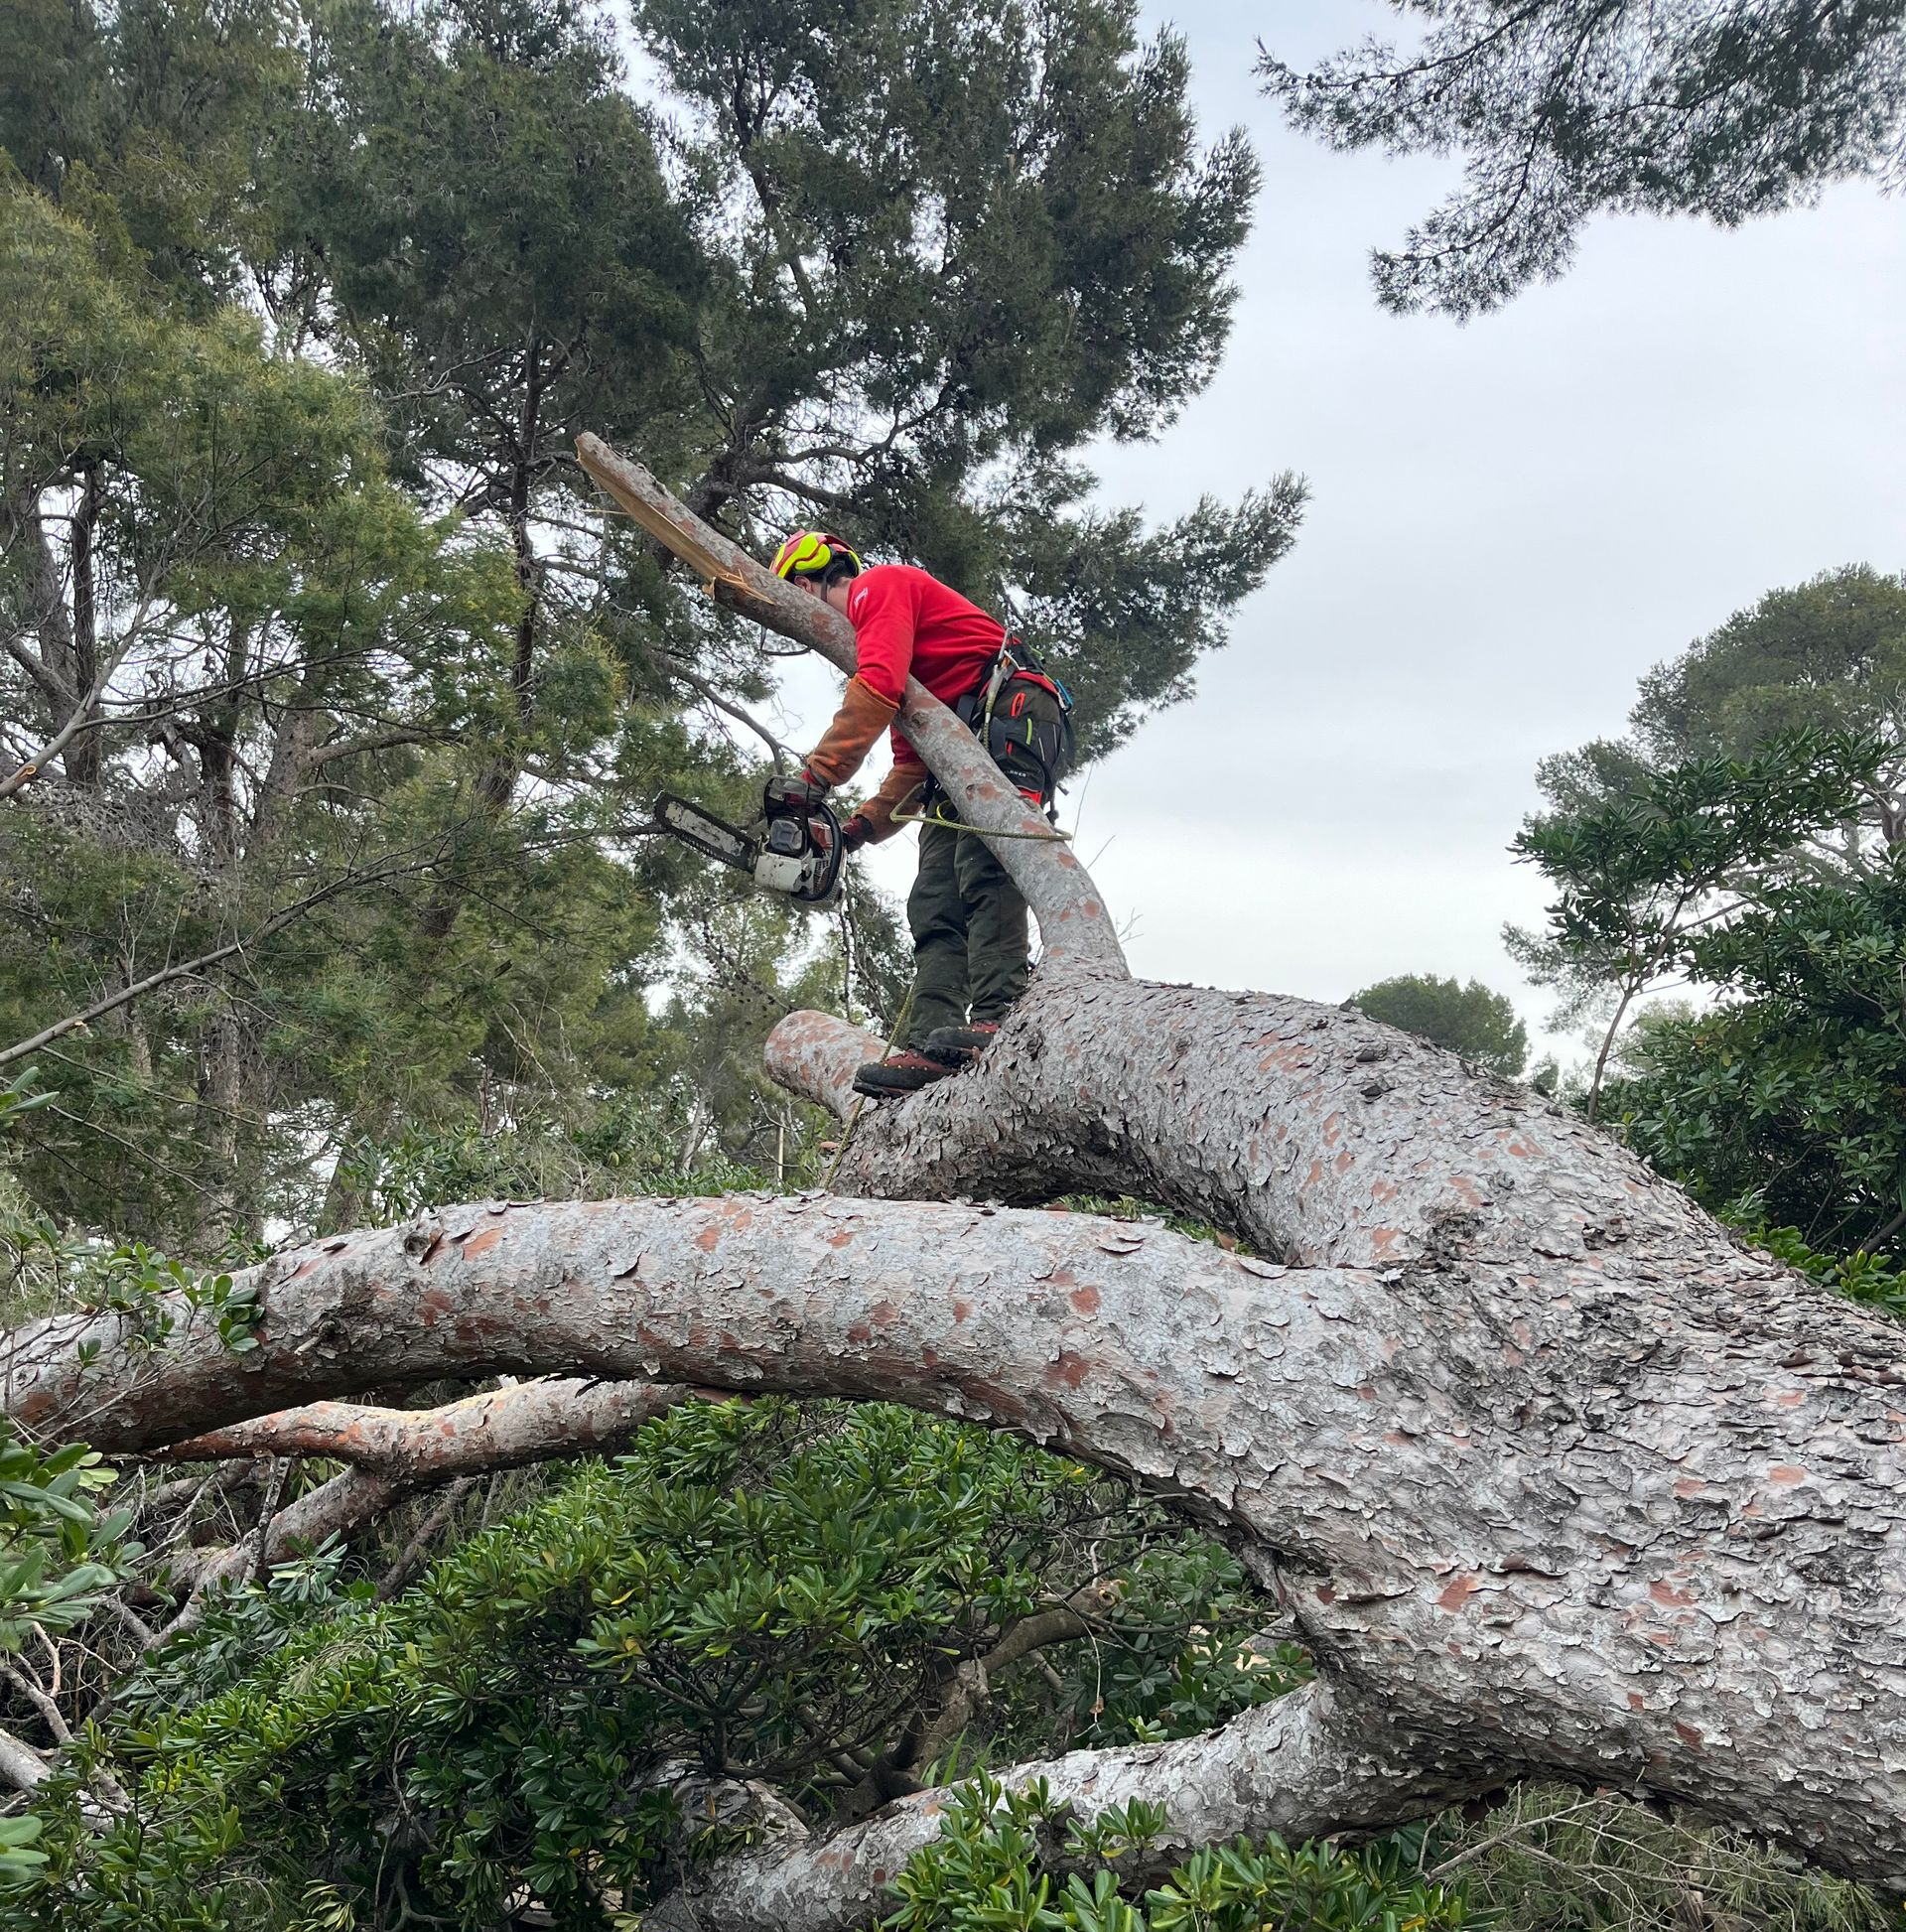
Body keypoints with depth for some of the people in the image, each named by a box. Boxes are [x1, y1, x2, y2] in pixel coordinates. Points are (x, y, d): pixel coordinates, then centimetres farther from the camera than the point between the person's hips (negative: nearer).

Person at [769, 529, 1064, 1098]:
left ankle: (997, 1018, -39)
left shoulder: (879, 586, 3)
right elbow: (912, 764, 27)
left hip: (1005, 721, -10)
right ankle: (930, 1045, -14)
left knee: (983, 870, -26)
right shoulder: (869, 640, 32)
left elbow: (878, 688, -17)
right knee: (936, 907, -3)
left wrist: (814, 779, -16)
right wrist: (858, 830, 16)